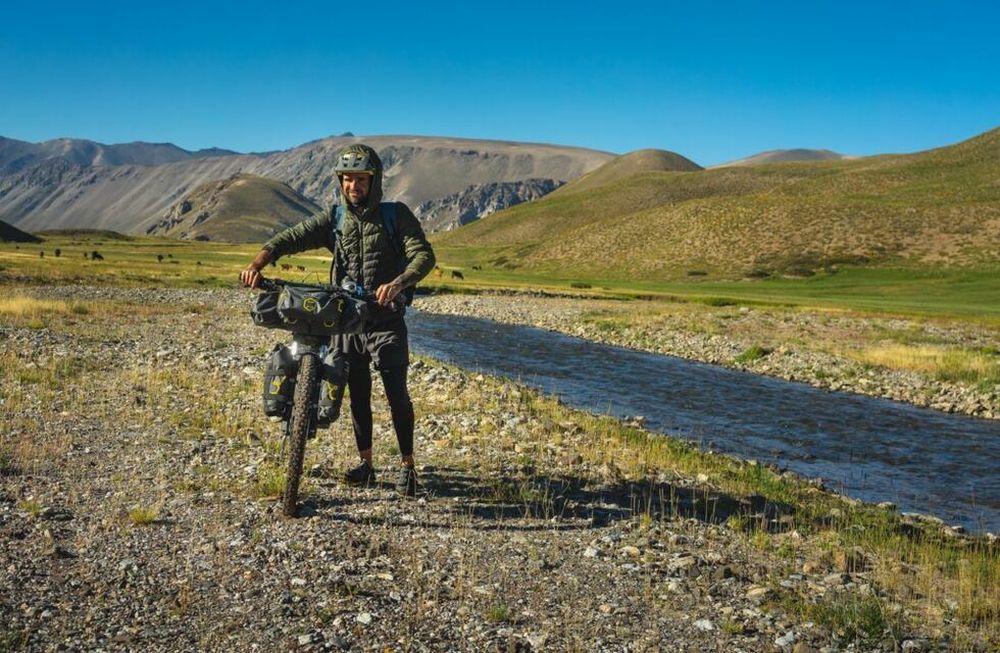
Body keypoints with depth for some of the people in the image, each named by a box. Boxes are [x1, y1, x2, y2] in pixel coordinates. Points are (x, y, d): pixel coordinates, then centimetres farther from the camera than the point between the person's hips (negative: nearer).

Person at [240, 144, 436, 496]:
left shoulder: (396, 215, -4)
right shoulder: (334, 219, 5)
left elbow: (423, 254, -16)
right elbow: (291, 237, -6)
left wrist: (398, 283, -36)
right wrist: (258, 262, -25)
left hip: (386, 319, -3)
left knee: (397, 394, -5)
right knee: (358, 394, 10)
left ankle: (407, 466, 9)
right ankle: (365, 463, 23)